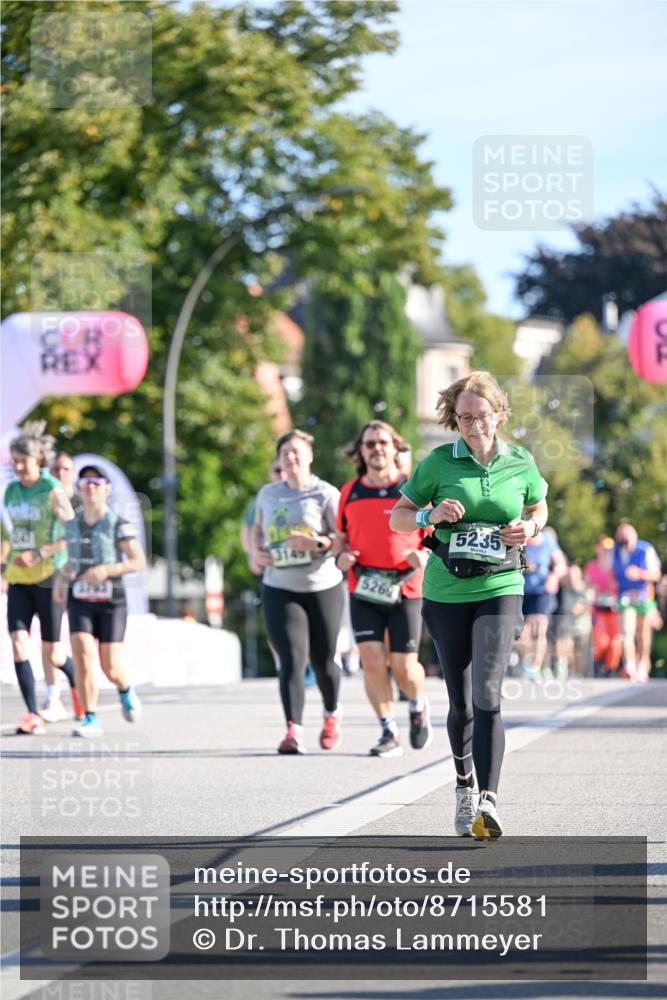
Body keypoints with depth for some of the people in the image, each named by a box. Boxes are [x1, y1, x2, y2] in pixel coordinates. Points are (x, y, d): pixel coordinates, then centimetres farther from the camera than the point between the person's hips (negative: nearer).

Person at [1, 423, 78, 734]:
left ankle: (79, 685, 33)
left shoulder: (53, 490, -9)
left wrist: (40, 553, -21)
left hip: (48, 577, -5)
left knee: (51, 653, 2)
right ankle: (34, 714, -8)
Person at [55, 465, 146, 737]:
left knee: (111, 668, -3)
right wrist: (62, 577, 5)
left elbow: (139, 561, -12)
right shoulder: (73, 525, 8)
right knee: (83, 656, -17)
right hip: (81, 601, 3)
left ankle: (126, 691, 33)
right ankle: (90, 719, -10)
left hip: (111, 602, -3)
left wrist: (107, 570, -25)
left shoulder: (118, 525, -6)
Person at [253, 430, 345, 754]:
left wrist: (317, 543, -26)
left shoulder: (325, 494, -6)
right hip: (279, 589, 2)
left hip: (322, 587, -2)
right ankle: (294, 731, -21)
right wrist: (257, 551, 6)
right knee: (292, 659, -14)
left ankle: (332, 713, 40)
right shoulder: (268, 494, 9)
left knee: (323, 661, 10)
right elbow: (257, 528, 26)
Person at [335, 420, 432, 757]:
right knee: (371, 660, -10)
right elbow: (341, 536, 19)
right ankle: (389, 733, 0)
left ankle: (418, 707, 30)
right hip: (363, 590, 2)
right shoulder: (349, 492, 8)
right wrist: (341, 556, -3)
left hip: (405, 589, -2)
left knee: (403, 666, -3)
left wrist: (426, 555, -17)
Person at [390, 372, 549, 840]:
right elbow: (397, 518, 6)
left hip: (499, 589, -1)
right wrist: (431, 514, -14)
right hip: (446, 593, 1)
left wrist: (529, 528, -2)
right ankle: (464, 783, 33)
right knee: (461, 703, 9)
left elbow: (539, 508, 20)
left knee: (487, 695, -17)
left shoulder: (521, 463, 2)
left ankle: (488, 800, -23)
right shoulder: (439, 463, -2)